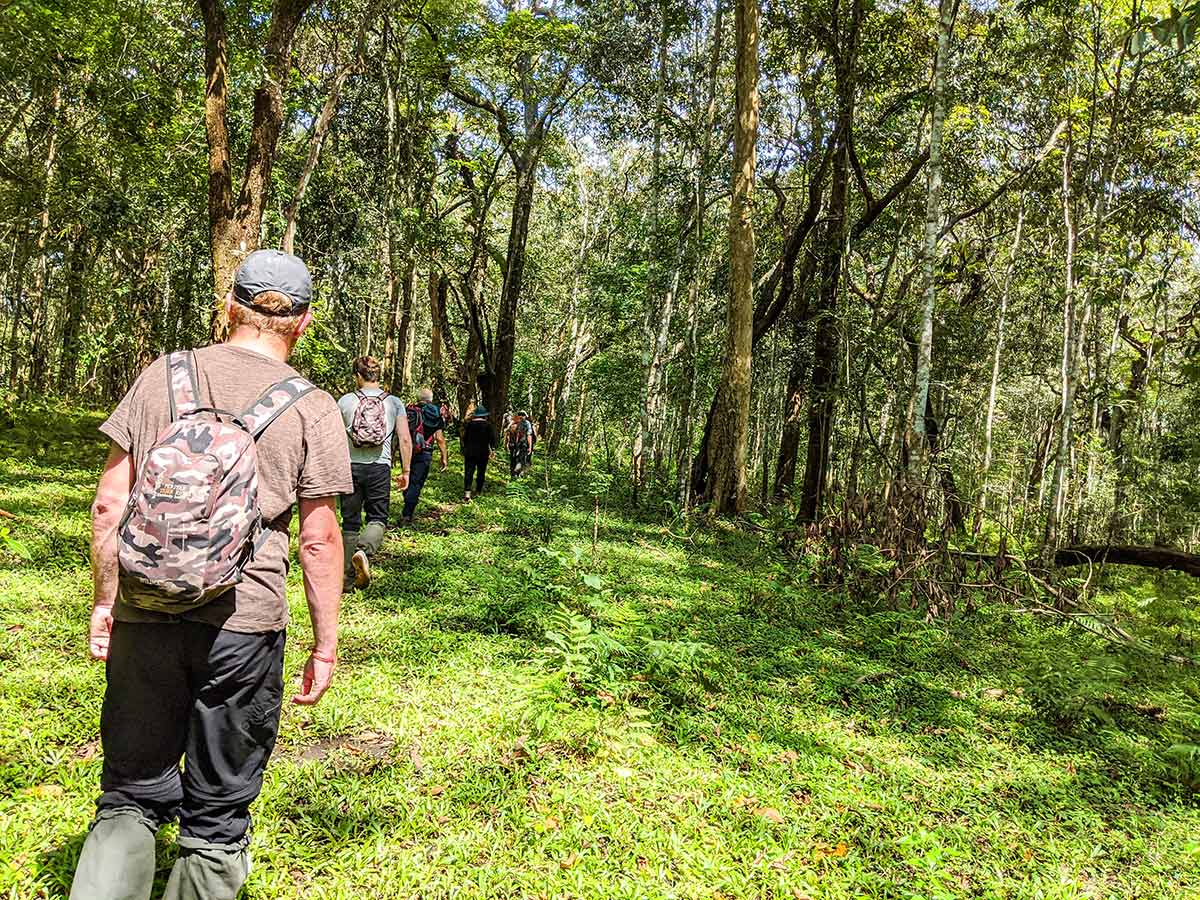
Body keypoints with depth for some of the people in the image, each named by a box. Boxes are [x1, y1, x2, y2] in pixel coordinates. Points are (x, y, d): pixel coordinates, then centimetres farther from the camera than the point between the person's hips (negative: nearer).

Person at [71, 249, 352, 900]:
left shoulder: (162, 376, 2)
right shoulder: (312, 409, -5)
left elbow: (108, 505, 2)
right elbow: (319, 537, -5)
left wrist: (104, 601, 13)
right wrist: (325, 645, 4)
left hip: (143, 619, 2)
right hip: (244, 625, -2)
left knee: (132, 796, 20)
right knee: (217, 815, 15)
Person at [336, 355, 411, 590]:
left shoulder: (345, 401, 2)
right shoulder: (394, 403, 3)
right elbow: (405, 439, -2)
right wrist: (405, 471, 5)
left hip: (350, 466, 1)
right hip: (380, 467, 0)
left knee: (350, 520, 10)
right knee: (377, 518, 7)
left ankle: (350, 571, 14)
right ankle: (363, 552, -22)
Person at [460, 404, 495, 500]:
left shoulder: (469, 424, -1)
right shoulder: (488, 425, -5)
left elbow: (463, 438, 3)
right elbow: (492, 439, -5)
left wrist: (464, 449, 14)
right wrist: (490, 448, 12)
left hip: (469, 452, 1)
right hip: (483, 453, -1)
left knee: (468, 472, -3)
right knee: (481, 472, 15)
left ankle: (467, 492, -18)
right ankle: (478, 491, 23)